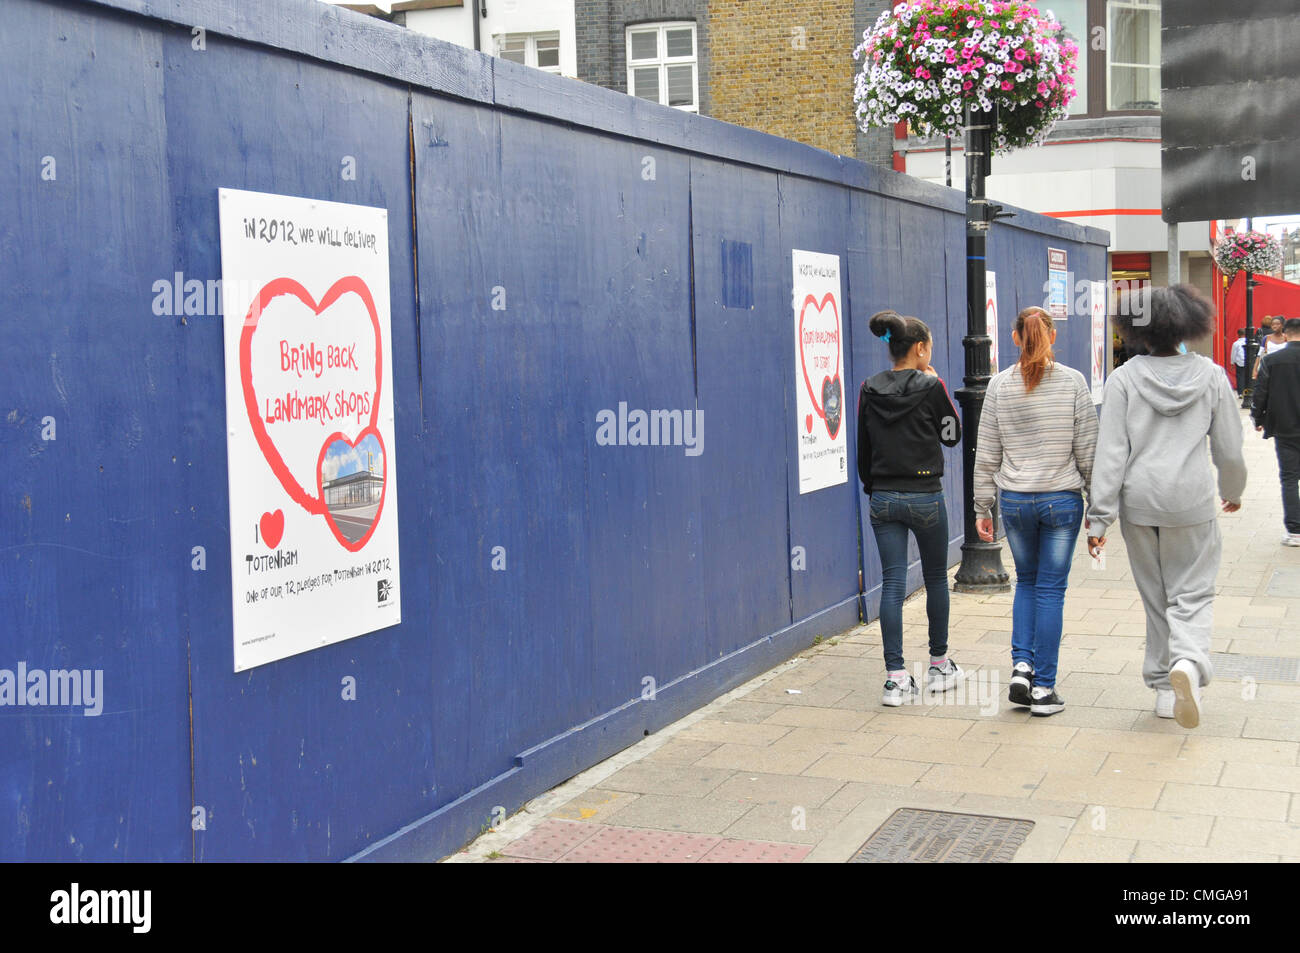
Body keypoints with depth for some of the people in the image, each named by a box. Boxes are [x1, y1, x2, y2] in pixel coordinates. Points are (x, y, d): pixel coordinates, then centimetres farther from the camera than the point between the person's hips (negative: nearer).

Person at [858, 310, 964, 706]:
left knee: (892, 584, 2)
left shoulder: (869, 390, 3)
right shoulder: (931, 387, -9)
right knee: (936, 579, 15)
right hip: (925, 497, -3)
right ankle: (939, 665, 27)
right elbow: (952, 435, 5)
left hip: (883, 499, 3)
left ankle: (896, 678, -3)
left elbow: (863, 449, 8)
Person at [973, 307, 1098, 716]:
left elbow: (986, 455, 1)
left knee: (1026, 581, 21)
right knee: (1051, 590, 6)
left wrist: (983, 508, 9)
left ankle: (1021, 665, 6)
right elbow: (1088, 450, -4)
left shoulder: (999, 385, -2)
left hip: (1015, 500, 2)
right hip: (1062, 499, -1)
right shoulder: (1073, 382, -6)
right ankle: (1043, 689, 9)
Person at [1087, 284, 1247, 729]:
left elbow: (1110, 453, -9)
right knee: (1192, 593, 7)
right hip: (1192, 503, 0)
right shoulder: (1211, 376, -2)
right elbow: (1229, 448, 4)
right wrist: (1233, 491, 23)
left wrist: (1099, 517, -5)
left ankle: (1165, 687, 19)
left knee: (1155, 597, 14)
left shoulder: (1124, 379, -6)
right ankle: (1188, 660, -21)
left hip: (1140, 503, 0)